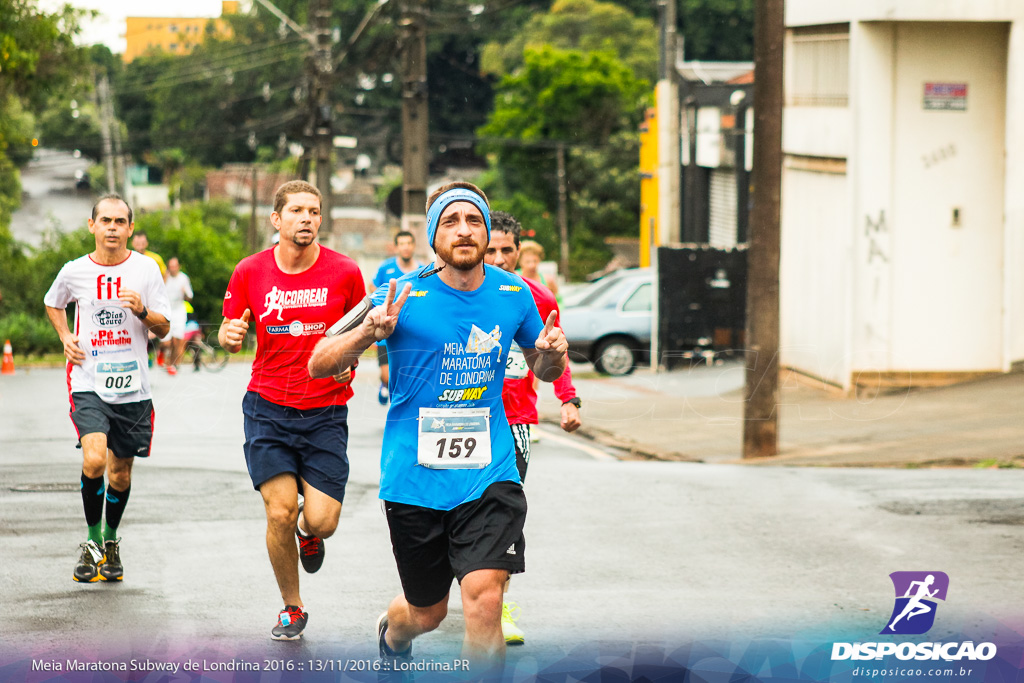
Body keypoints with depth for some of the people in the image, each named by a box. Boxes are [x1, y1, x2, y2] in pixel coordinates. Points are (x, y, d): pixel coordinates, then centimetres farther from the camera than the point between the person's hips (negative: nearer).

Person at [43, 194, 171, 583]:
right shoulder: (75, 272, -1)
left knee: (120, 471, 10)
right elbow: (53, 304, 22)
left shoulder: (145, 269, -1)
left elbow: (163, 328, 2)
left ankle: (111, 541, 34)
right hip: (88, 385, -1)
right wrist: (65, 337, 5)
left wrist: (142, 311, -18)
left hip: (133, 387, 1)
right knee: (94, 460, -21)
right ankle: (92, 541, -1)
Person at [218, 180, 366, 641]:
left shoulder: (345, 272, -4)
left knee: (323, 521, -9)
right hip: (268, 408, 0)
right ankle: (292, 609, 14)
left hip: (326, 412, 0)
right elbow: (231, 335, 9)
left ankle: (308, 531, 32)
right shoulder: (251, 271, -2)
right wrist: (230, 335, -14)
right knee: (279, 512, -9)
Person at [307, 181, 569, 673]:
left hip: (489, 477, 1)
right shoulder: (404, 297, -9)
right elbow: (318, 364, -8)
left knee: (484, 599, -20)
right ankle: (391, 634, 50)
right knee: (427, 612, 13)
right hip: (414, 480, -1)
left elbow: (544, 370, 19)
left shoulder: (514, 295, 2)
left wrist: (551, 354, -6)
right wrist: (371, 330, -26)